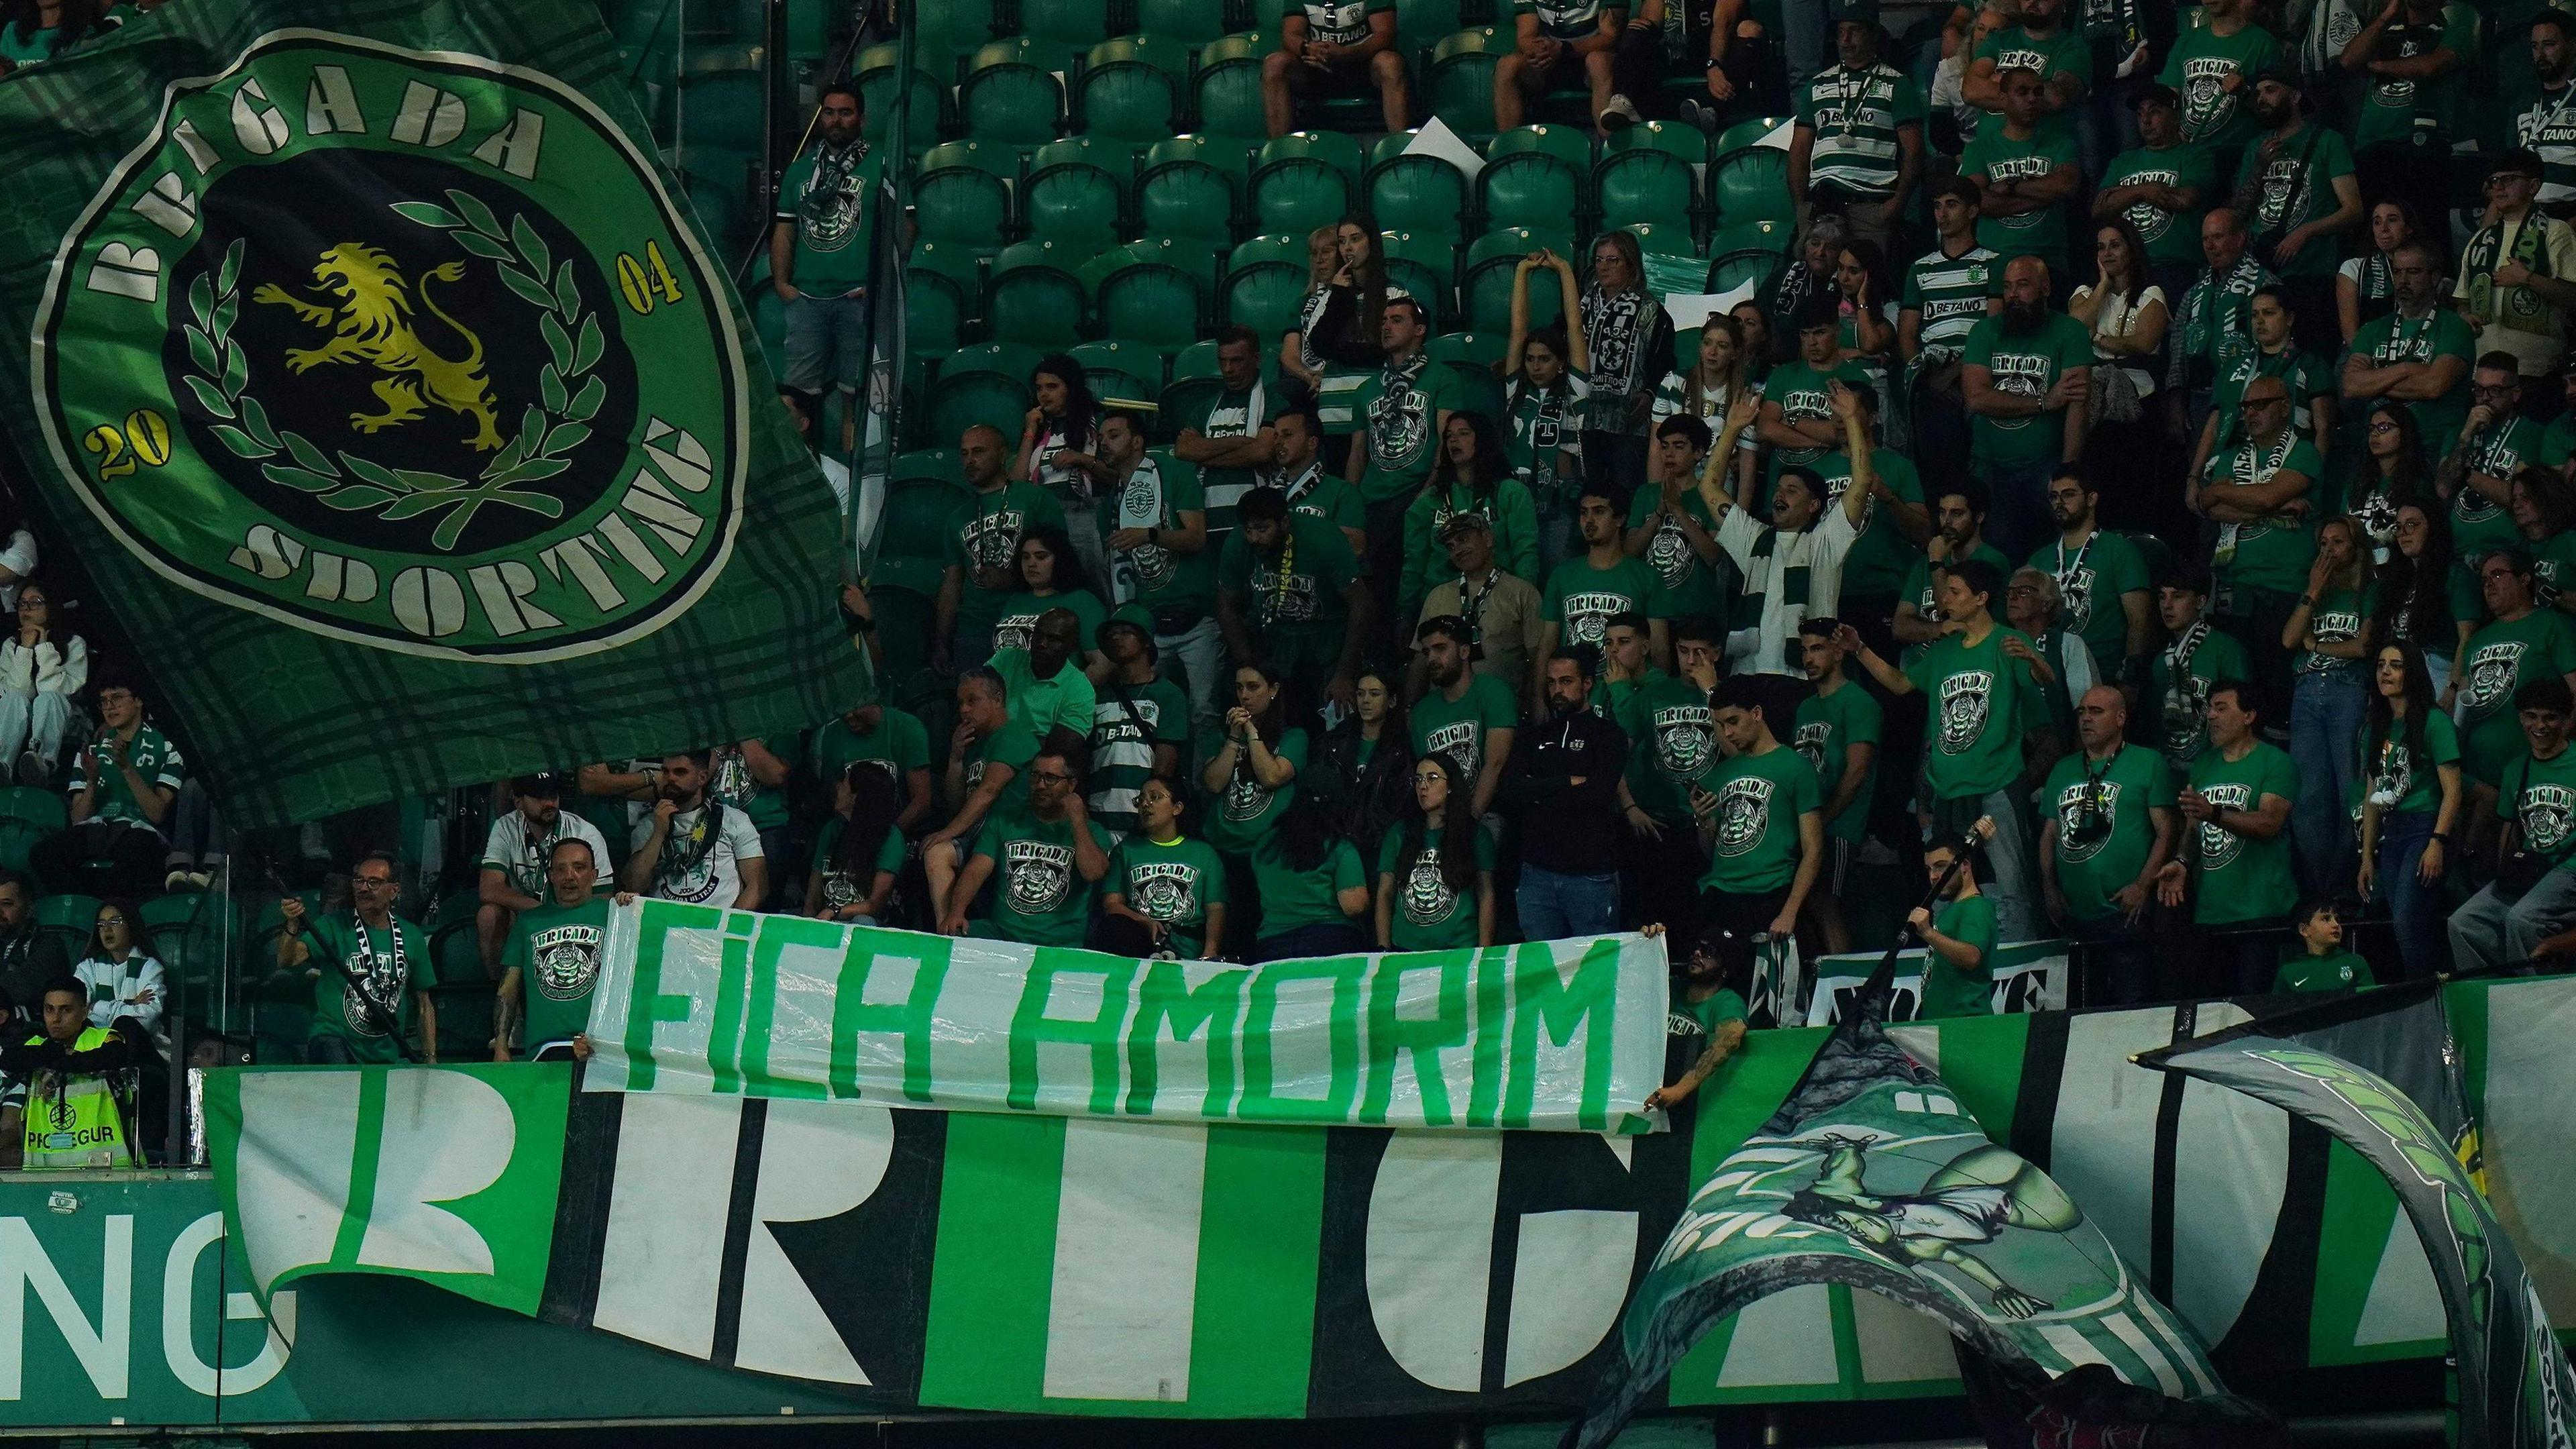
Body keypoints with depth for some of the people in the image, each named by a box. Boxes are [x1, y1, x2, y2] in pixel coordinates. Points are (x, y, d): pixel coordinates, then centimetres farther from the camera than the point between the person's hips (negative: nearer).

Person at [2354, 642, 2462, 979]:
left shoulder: (2434, 723, -5)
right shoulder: (2376, 730, 17)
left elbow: (2453, 791, -9)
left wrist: (2437, 843, -18)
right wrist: (2367, 856, 15)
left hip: (2424, 828, -7)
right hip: (2390, 834, 7)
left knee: (2407, 923, -19)